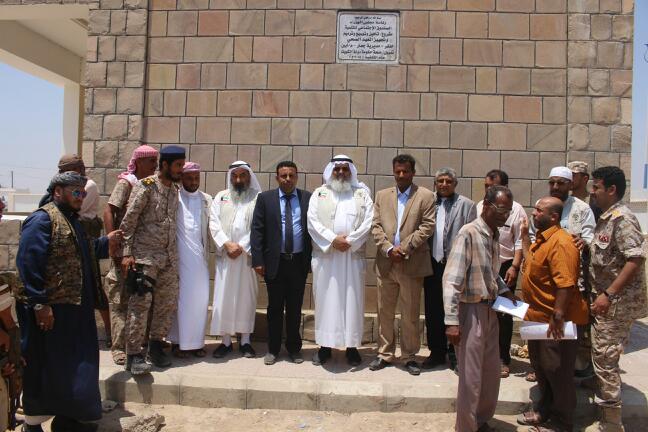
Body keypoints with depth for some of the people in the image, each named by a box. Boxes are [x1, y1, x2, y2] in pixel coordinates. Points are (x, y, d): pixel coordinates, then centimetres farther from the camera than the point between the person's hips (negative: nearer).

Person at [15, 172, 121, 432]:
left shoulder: (71, 220, 16)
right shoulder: (42, 219, -14)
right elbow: (28, 263, -21)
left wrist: (106, 242, 11)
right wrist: (40, 304, -23)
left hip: (74, 309, 9)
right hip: (49, 310, -9)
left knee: (74, 366, 16)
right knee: (45, 368, 3)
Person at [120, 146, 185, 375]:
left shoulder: (175, 189, 10)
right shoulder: (145, 186, -8)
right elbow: (128, 221, -9)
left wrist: (174, 253, 11)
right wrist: (127, 253, -14)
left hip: (169, 256, 7)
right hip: (144, 255, -6)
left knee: (168, 303, 10)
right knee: (140, 304, -6)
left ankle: (156, 346, 25)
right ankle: (134, 355, 2)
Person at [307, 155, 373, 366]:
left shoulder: (362, 195, 10)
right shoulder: (319, 193, 10)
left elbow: (368, 222, -1)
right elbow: (312, 221, -1)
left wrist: (349, 240, -14)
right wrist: (332, 240, -13)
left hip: (353, 256, 0)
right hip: (325, 255, 0)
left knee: (352, 300, 3)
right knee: (325, 299, 4)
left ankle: (352, 346, 12)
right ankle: (325, 345, 13)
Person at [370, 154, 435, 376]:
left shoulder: (426, 196, 2)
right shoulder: (382, 195, 11)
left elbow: (427, 226, -7)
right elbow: (375, 226, 5)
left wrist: (404, 248, -13)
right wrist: (389, 249, -9)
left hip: (412, 264, -3)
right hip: (386, 263, 3)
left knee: (410, 314, 6)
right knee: (385, 312, 10)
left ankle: (409, 356, 20)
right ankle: (385, 354, 23)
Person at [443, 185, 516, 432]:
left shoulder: (494, 235, 8)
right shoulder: (468, 233, -17)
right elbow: (451, 279, -21)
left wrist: (505, 291, 6)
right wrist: (452, 321, -24)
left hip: (490, 311, 8)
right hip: (471, 311, -8)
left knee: (492, 373, 18)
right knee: (471, 377, 3)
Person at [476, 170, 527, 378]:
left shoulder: (516, 210, -4)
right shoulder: (479, 207, 7)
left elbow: (520, 242, -5)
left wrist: (514, 267, -13)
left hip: (504, 268, -3)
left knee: (503, 314, 5)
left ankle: (503, 359, 17)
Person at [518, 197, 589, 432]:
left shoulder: (560, 242, -22)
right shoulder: (542, 239, 10)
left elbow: (565, 283, -29)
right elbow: (532, 262, 27)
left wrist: (558, 316, -31)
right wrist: (525, 235, 23)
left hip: (555, 321, -10)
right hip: (539, 317, 10)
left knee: (557, 372, 5)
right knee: (541, 368, 21)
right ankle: (545, 410, 38)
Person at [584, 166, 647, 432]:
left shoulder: (621, 218, -17)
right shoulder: (605, 218, 13)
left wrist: (608, 295, -26)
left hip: (615, 304, -10)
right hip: (604, 301, 10)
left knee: (605, 361, -3)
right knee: (603, 360, 19)